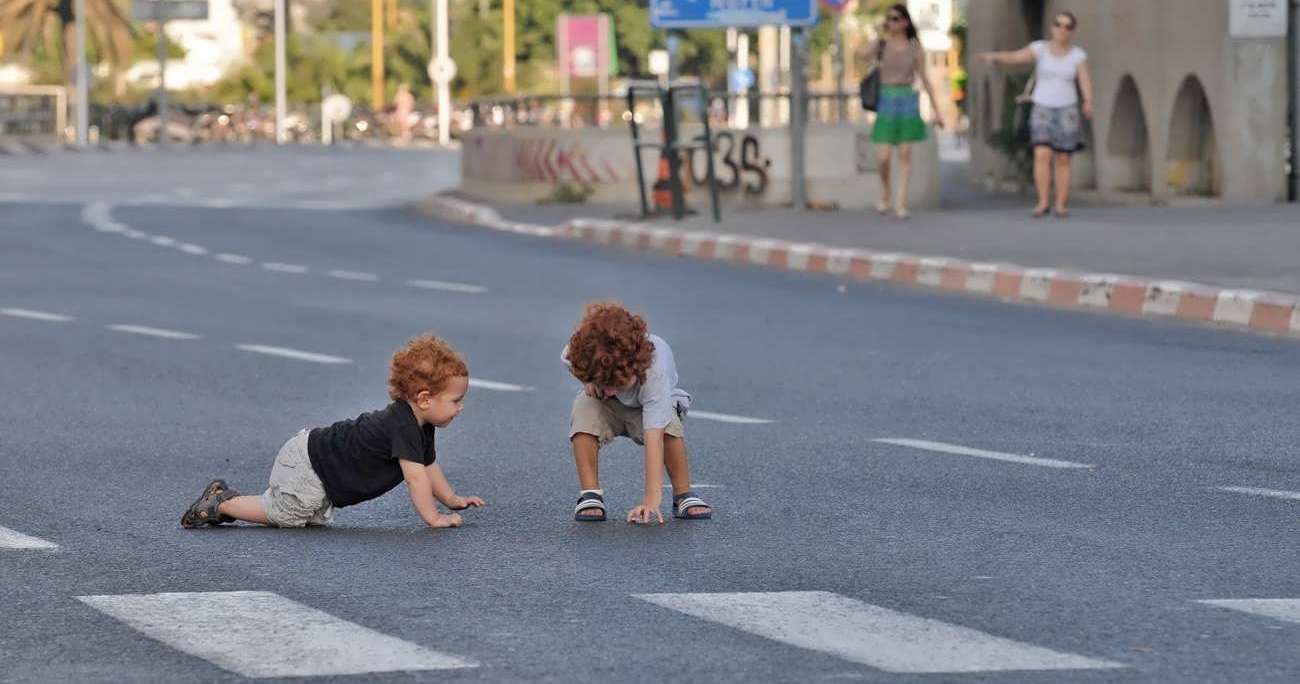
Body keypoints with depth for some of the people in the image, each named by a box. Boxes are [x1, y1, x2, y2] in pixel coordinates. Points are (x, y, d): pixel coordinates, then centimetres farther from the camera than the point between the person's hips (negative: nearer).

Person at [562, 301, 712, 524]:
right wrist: (588, 381, -23)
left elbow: (653, 438, -48)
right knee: (584, 406, -32)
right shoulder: (583, 349, -33)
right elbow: (568, 359, -3)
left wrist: (652, 496, -53)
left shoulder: (655, 371, -43)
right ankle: (590, 495, -24)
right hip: (607, 407, 2)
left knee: (669, 425, -36)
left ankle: (684, 496, -15)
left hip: (652, 404, -2)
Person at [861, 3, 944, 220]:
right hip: (886, 102, 0)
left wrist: (936, 111, 5)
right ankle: (885, 191, 20)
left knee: (905, 154, -3)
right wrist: (882, 33, -7)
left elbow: (924, 80, 7)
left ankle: (901, 203, -1)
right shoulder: (881, 45, 5)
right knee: (883, 157, -7)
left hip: (908, 102, 0)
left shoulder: (915, 49, 5)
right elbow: (864, 54, -18)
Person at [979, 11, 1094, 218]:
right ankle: (1043, 203, -5)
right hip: (1043, 111, 0)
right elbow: (1013, 57, -18)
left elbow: (1085, 82, -16)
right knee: (1042, 156, -14)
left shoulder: (1078, 55, -4)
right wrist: (993, 57, -38)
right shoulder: (1040, 49, -5)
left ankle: (1061, 205, 13)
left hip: (1067, 111, 0)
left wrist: (1088, 103, -36)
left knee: (1063, 160, 2)